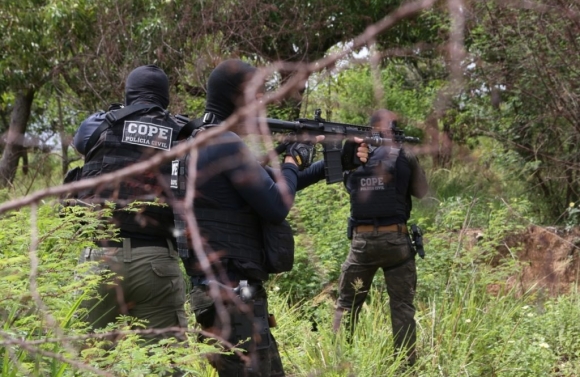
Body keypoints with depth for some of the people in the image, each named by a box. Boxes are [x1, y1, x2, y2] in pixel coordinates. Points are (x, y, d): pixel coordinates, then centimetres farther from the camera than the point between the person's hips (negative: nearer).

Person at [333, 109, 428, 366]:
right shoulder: (404, 157, -4)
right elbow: (421, 192, 7)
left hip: (361, 241, 2)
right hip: (395, 239, -2)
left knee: (347, 303, 14)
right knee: (402, 306, 7)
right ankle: (405, 365, 6)